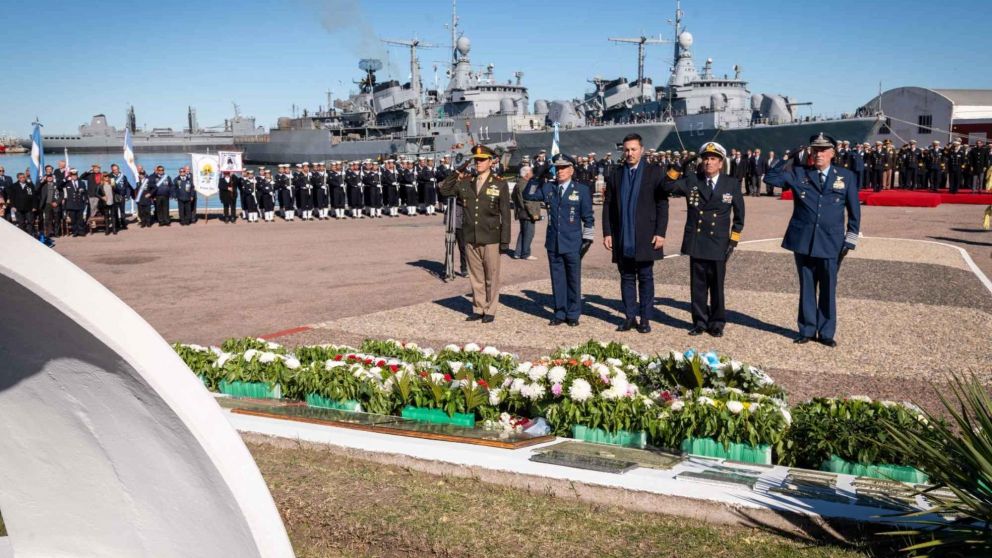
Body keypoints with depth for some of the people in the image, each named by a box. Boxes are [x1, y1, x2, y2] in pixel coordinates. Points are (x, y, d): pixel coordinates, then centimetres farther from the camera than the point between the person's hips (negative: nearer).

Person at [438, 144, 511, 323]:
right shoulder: (465, 182, 7)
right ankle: (478, 309, 22)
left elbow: (505, 214, -4)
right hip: (470, 238, 4)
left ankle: (490, 311, 14)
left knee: (491, 276, 4)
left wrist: (505, 240, -7)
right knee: (475, 276, 12)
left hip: (490, 238, -4)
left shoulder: (500, 184, -4)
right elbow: (444, 190, 15)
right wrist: (456, 175, 1)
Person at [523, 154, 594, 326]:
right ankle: (560, 313, 20)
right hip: (553, 242, 3)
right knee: (557, 279, 10)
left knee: (573, 280, 6)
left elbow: (588, 217, 0)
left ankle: (573, 314, 17)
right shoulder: (548, 188, 6)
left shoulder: (582, 189, -2)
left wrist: (587, 239, -2)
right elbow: (528, 196, 6)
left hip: (572, 244, -3)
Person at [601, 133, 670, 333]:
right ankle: (630, 316, 14)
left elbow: (662, 204, -2)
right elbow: (608, 205, 8)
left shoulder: (654, 172, 1)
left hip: (645, 237, -2)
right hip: (622, 237, 3)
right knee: (627, 277, 7)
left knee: (645, 277, 4)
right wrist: (607, 232, 1)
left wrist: (660, 233, -9)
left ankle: (645, 318, 10)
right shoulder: (615, 174, 9)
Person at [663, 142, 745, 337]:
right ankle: (700, 322, 19)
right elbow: (668, 186, -6)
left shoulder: (732, 184, 2)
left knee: (717, 285, 7)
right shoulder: (691, 180, 4)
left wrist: (734, 239, 1)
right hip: (696, 242, 1)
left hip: (718, 244, -1)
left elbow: (739, 215, 7)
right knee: (697, 285, 8)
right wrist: (677, 168, -19)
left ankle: (717, 323, 20)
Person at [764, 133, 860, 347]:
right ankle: (807, 330, 20)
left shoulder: (846, 176, 5)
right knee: (806, 287, 9)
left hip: (831, 244, 0)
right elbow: (770, 177, -1)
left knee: (828, 289, 5)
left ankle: (826, 332, 17)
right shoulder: (798, 173, 5)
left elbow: (854, 211, 7)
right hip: (803, 242, 1)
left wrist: (850, 240, 2)